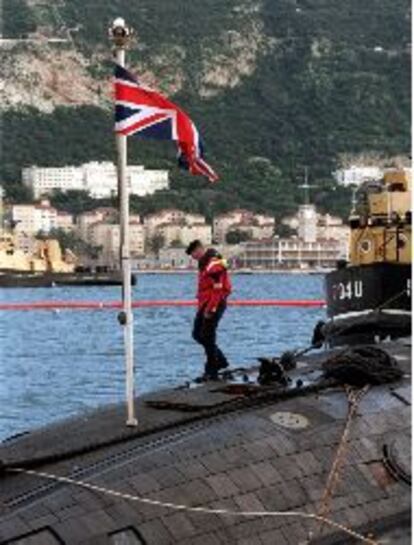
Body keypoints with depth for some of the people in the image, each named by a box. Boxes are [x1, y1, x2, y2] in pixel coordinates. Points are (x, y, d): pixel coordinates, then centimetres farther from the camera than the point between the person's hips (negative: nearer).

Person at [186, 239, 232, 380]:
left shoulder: (214, 264, -19)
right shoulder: (204, 263, 14)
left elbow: (218, 289, -24)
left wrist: (210, 310, -23)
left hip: (214, 305, -10)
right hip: (205, 305, 11)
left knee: (207, 337, -6)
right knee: (197, 334, 14)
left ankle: (211, 371, 3)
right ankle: (220, 360, 22)